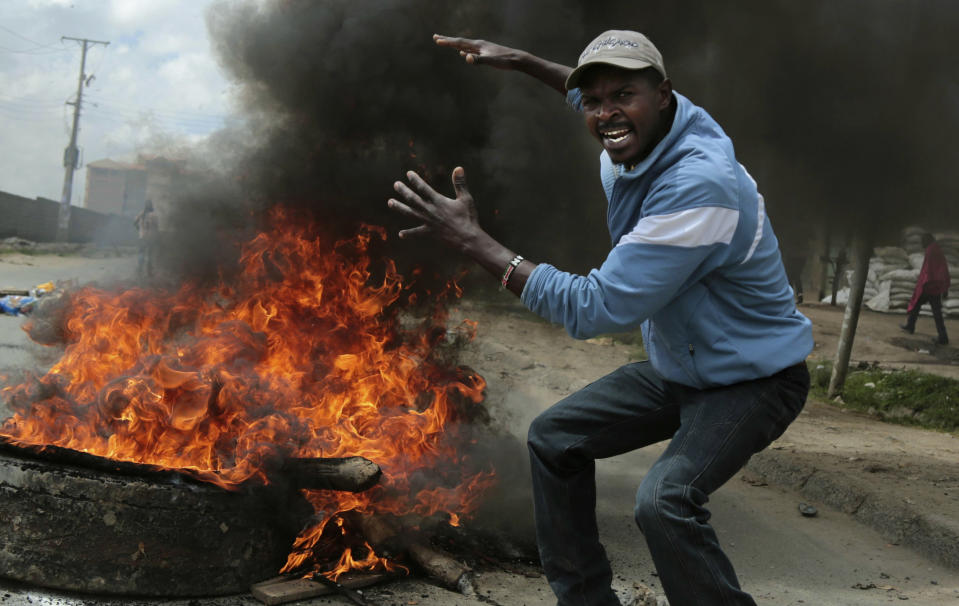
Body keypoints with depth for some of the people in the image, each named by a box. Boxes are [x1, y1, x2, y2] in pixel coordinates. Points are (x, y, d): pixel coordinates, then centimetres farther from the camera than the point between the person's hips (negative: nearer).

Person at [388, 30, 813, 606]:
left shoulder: (700, 186, -33)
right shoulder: (640, 139, -6)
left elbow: (593, 309, -33)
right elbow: (590, 95, 23)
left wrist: (474, 240, -30)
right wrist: (520, 61, 13)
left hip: (754, 379, -9)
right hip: (678, 367, 9)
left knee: (664, 500, -31)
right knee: (554, 438, 9)